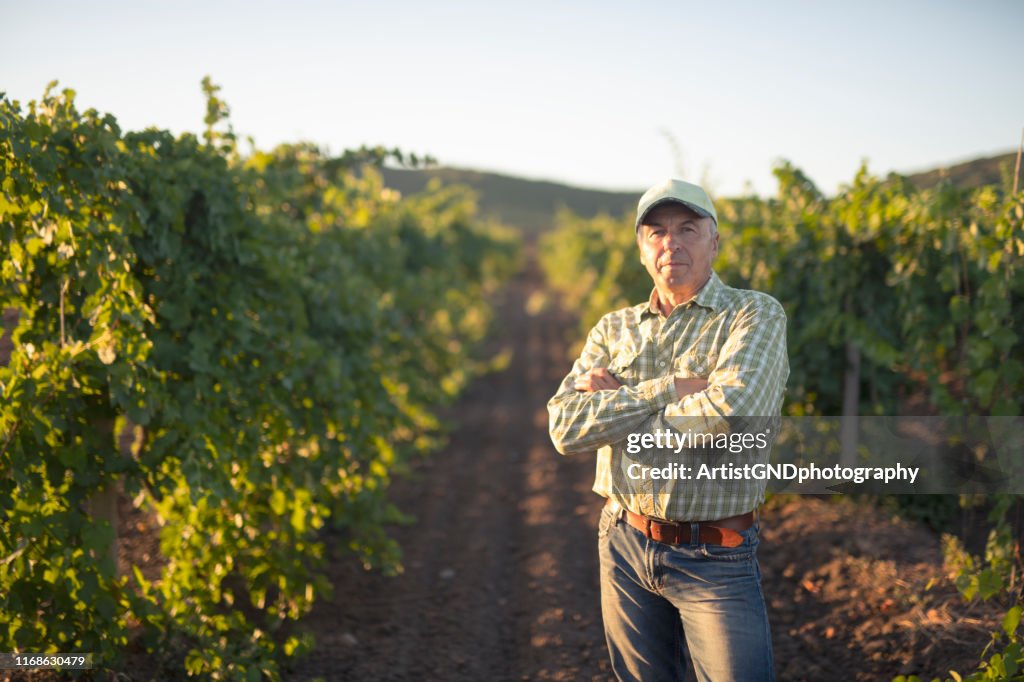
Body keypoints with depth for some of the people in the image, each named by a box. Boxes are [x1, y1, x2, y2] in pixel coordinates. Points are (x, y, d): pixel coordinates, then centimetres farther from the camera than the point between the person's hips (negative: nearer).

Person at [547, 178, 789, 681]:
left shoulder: (756, 315, -5)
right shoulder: (613, 329, 7)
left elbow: (732, 410, -25)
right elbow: (565, 428, -9)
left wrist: (618, 400, -12)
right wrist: (672, 387, -16)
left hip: (714, 558, -4)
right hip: (623, 545, 4)